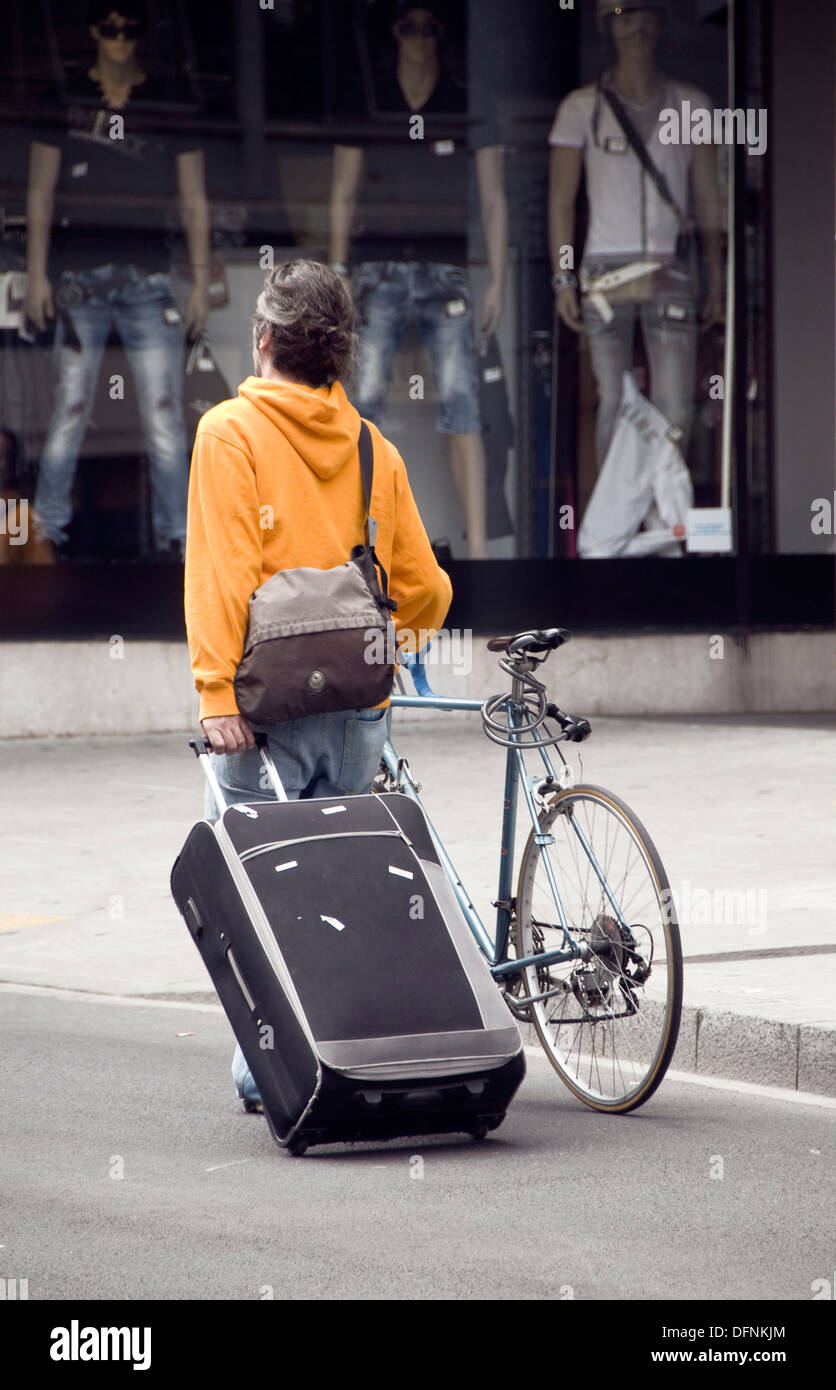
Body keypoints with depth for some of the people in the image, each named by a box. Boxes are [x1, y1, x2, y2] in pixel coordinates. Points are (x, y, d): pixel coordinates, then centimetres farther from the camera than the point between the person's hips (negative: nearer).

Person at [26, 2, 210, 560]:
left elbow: (195, 202, 10)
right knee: (70, 409, -2)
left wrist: (201, 280, 4)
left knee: (165, 415, -5)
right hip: (80, 276, 0)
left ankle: (176, 539, -1)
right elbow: (41, 193, 9)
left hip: (148, 275, 0)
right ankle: (46, 532, 4)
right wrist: (37, 274, 2)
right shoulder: (65, 100, 8)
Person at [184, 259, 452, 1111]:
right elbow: (424, 590, 12)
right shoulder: (372, 448, 11)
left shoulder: (230, 431, -3)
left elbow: (220, 570, -12)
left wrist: (219, 691, -14)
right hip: (360, 704, 4)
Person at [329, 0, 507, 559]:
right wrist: (338, 273, 6)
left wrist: (498, 282, 0)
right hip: (380, 267, 1)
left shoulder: (469, 106, 5)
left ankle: (478, 543, -11)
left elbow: (494, 200, 6)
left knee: (462, 404, -9)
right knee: (363, 401, -8)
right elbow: (343, 194, 12)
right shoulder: (365, 102, 8)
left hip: (447, 270, -1)